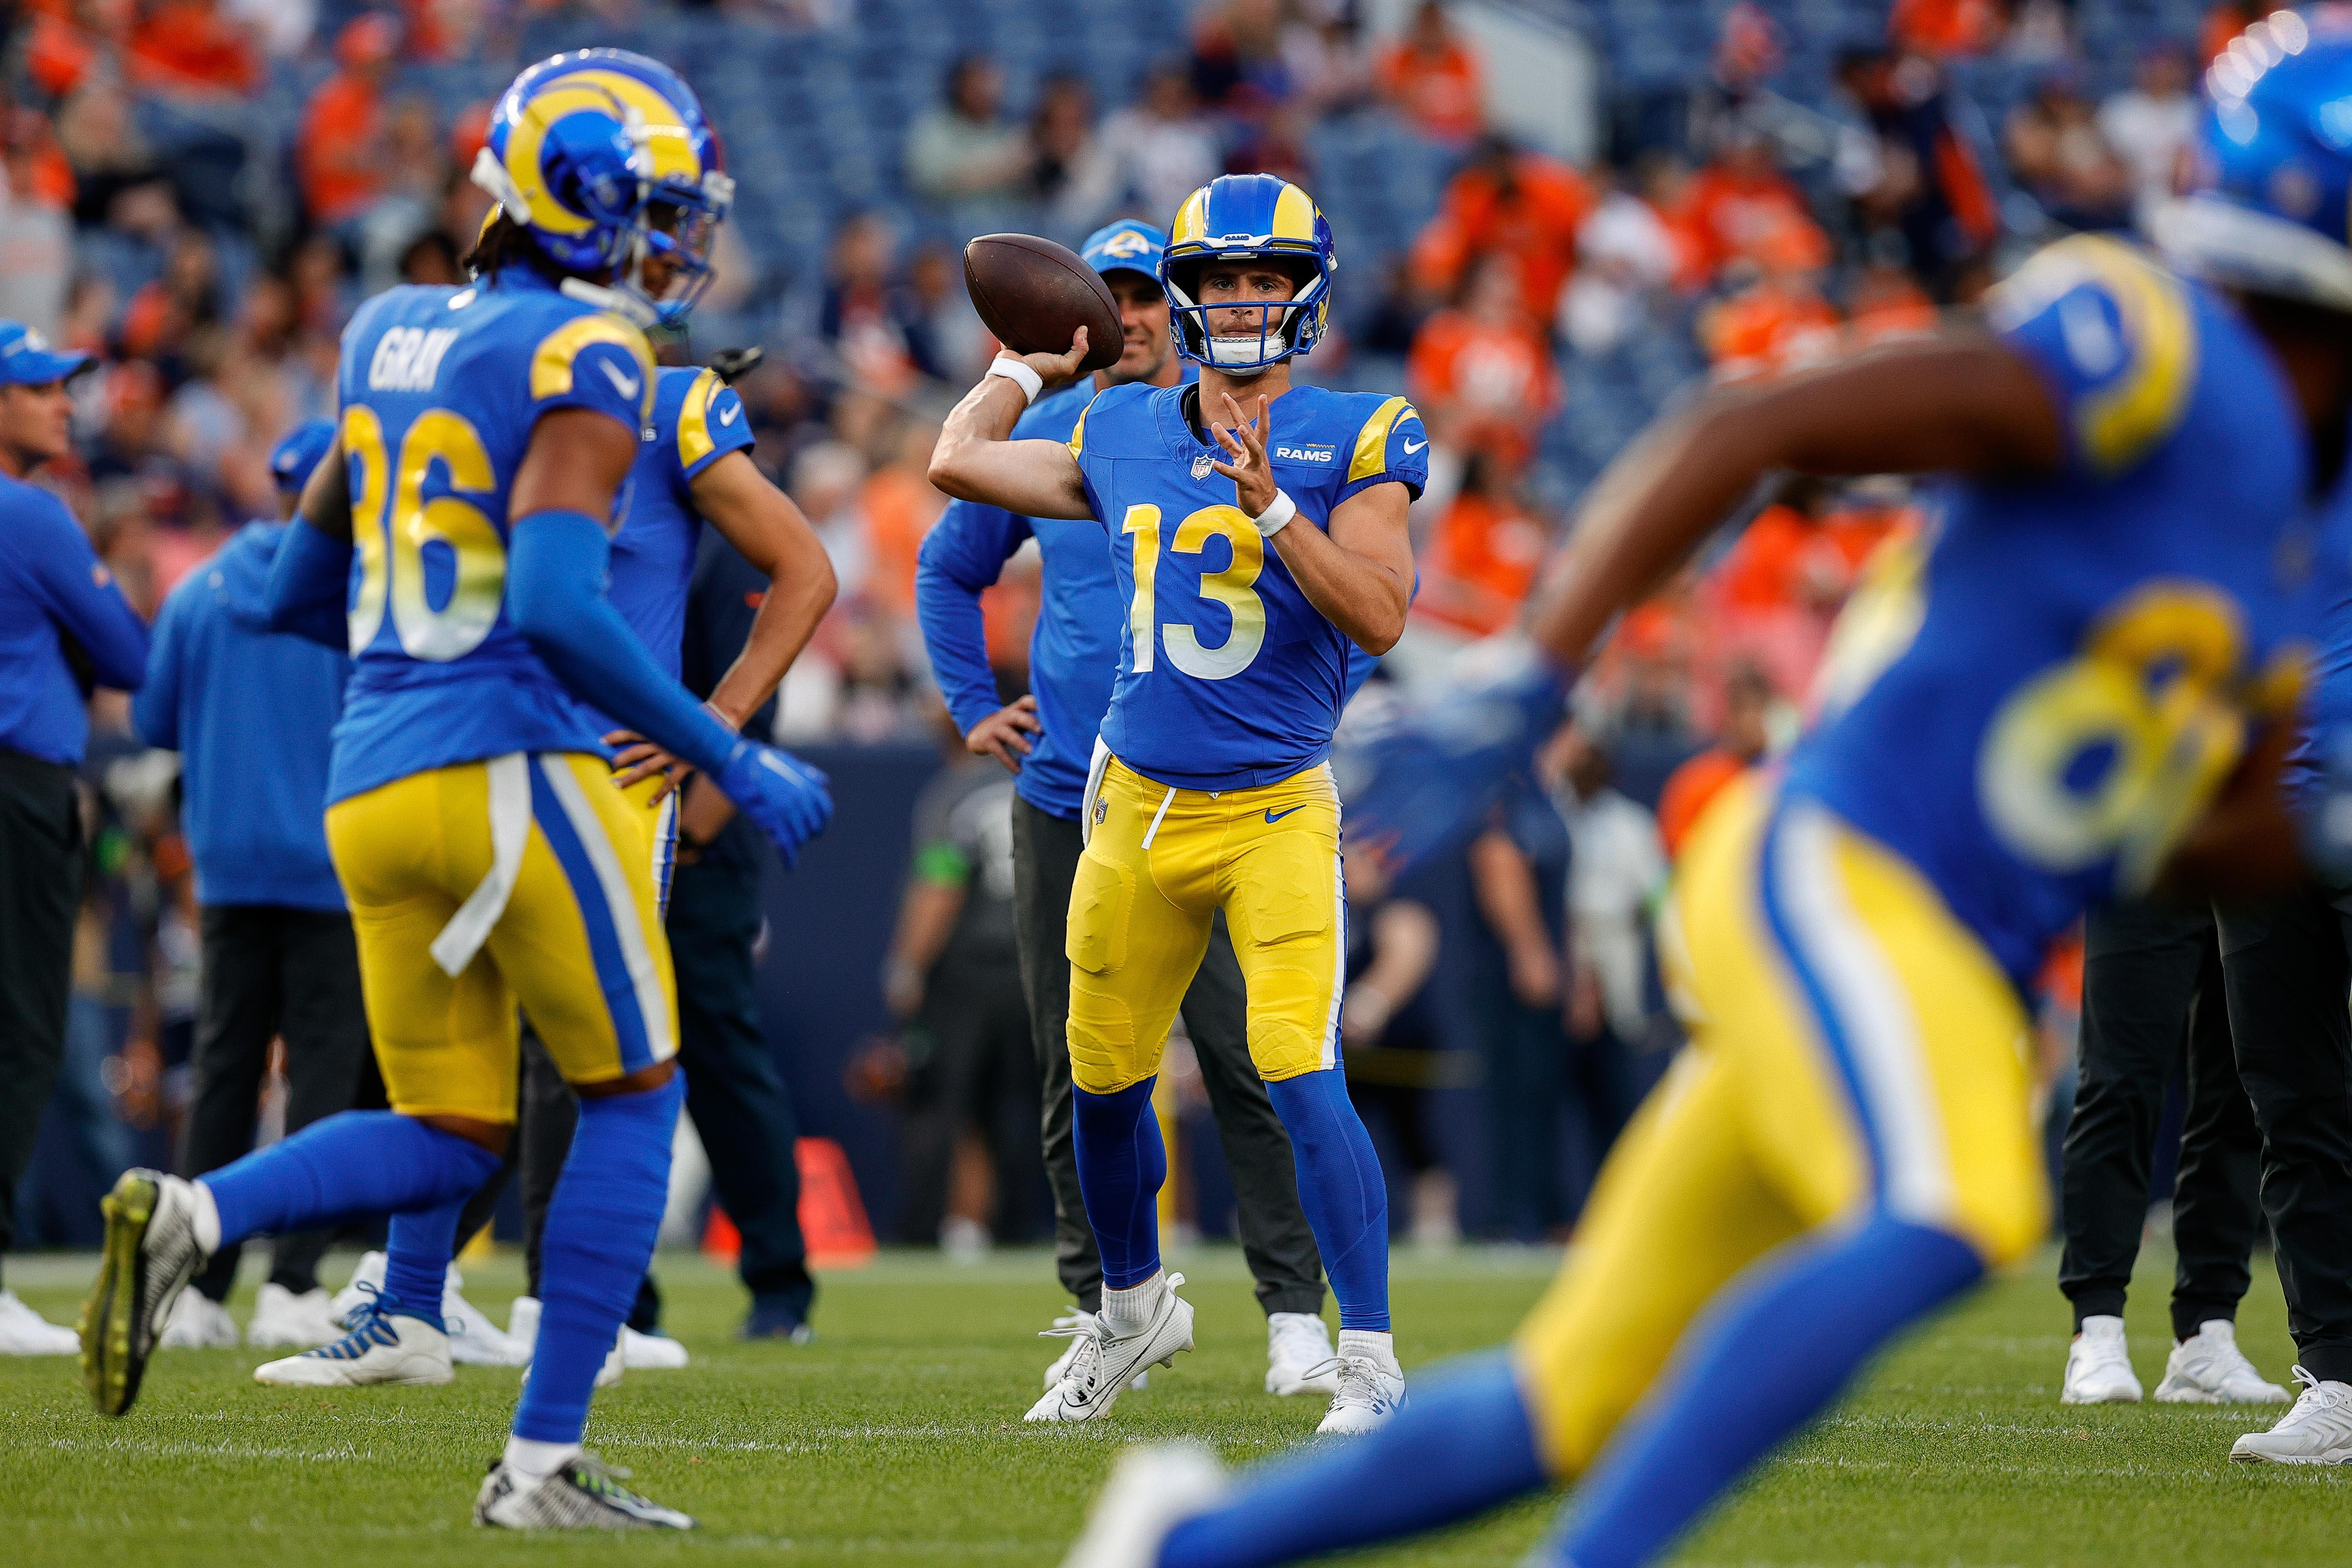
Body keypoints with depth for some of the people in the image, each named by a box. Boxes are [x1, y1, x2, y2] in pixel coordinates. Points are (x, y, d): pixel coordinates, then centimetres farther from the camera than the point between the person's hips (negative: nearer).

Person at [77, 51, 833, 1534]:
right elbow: (557, 607, -21)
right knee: (634, 1100, 8)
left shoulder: (393, 339, 15)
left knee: (448, 1137, 15)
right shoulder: (584, 360, -9)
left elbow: (299, 589, 23)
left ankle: (190, 1215, -12)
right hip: (511, 766, -7)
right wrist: (730, 759, -14)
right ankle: (543, 1462, 4)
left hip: (373, 785, 7)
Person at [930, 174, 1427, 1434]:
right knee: (1104, 1086, 14)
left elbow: (1380, 620, -14)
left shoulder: (1350, 441, -5)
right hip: (1135, 805, 5)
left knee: (1299, 1078, -19)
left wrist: (1270, 507, -23)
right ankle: (1134, 1308, 40)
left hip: (1275, 812, -5)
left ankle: (1371, 1362, -12)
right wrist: (1031, 362, 25)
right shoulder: (1124, 439, 7)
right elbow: (959, 461, 14)